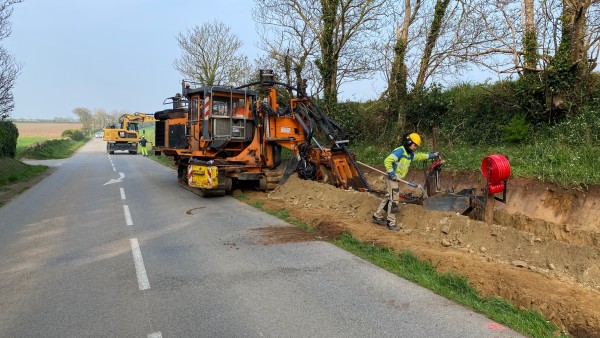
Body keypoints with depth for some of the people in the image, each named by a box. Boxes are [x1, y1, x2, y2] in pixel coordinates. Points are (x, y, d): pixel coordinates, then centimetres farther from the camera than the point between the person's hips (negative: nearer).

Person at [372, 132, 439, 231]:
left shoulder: (410, 154, 13)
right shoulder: (400, 151, -18)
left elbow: (420, 156, 28)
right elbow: (387, 161, -26)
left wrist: (432, 155, 25)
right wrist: (391, 173, -24)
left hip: (396, 179, 10)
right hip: (392, 179, -10)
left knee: (388, 198, 16)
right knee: (393, 200, -5)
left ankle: (377, 217, 26)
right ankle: (391, 223, 4)